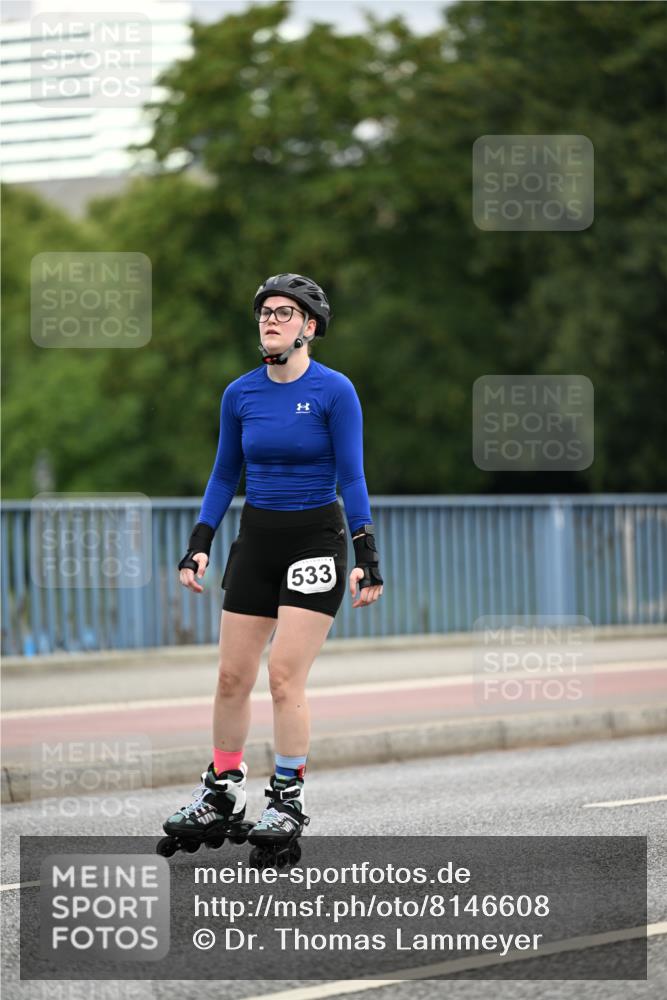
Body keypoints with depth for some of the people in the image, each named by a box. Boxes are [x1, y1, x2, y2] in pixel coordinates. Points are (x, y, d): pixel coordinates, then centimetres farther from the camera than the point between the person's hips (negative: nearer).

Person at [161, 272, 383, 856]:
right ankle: (222, 793, 16)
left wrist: (367, 557, -11)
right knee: (233, 676, 4)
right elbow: (225, 474, 12)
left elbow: (351, 477, -8)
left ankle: (289, 799, -1)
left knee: (285, 675, -12)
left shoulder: (335, 391, -9)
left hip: (316, 538, -5)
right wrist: (200, 544, 6)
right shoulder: (240, 395, 4)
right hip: (257, 538, 5)